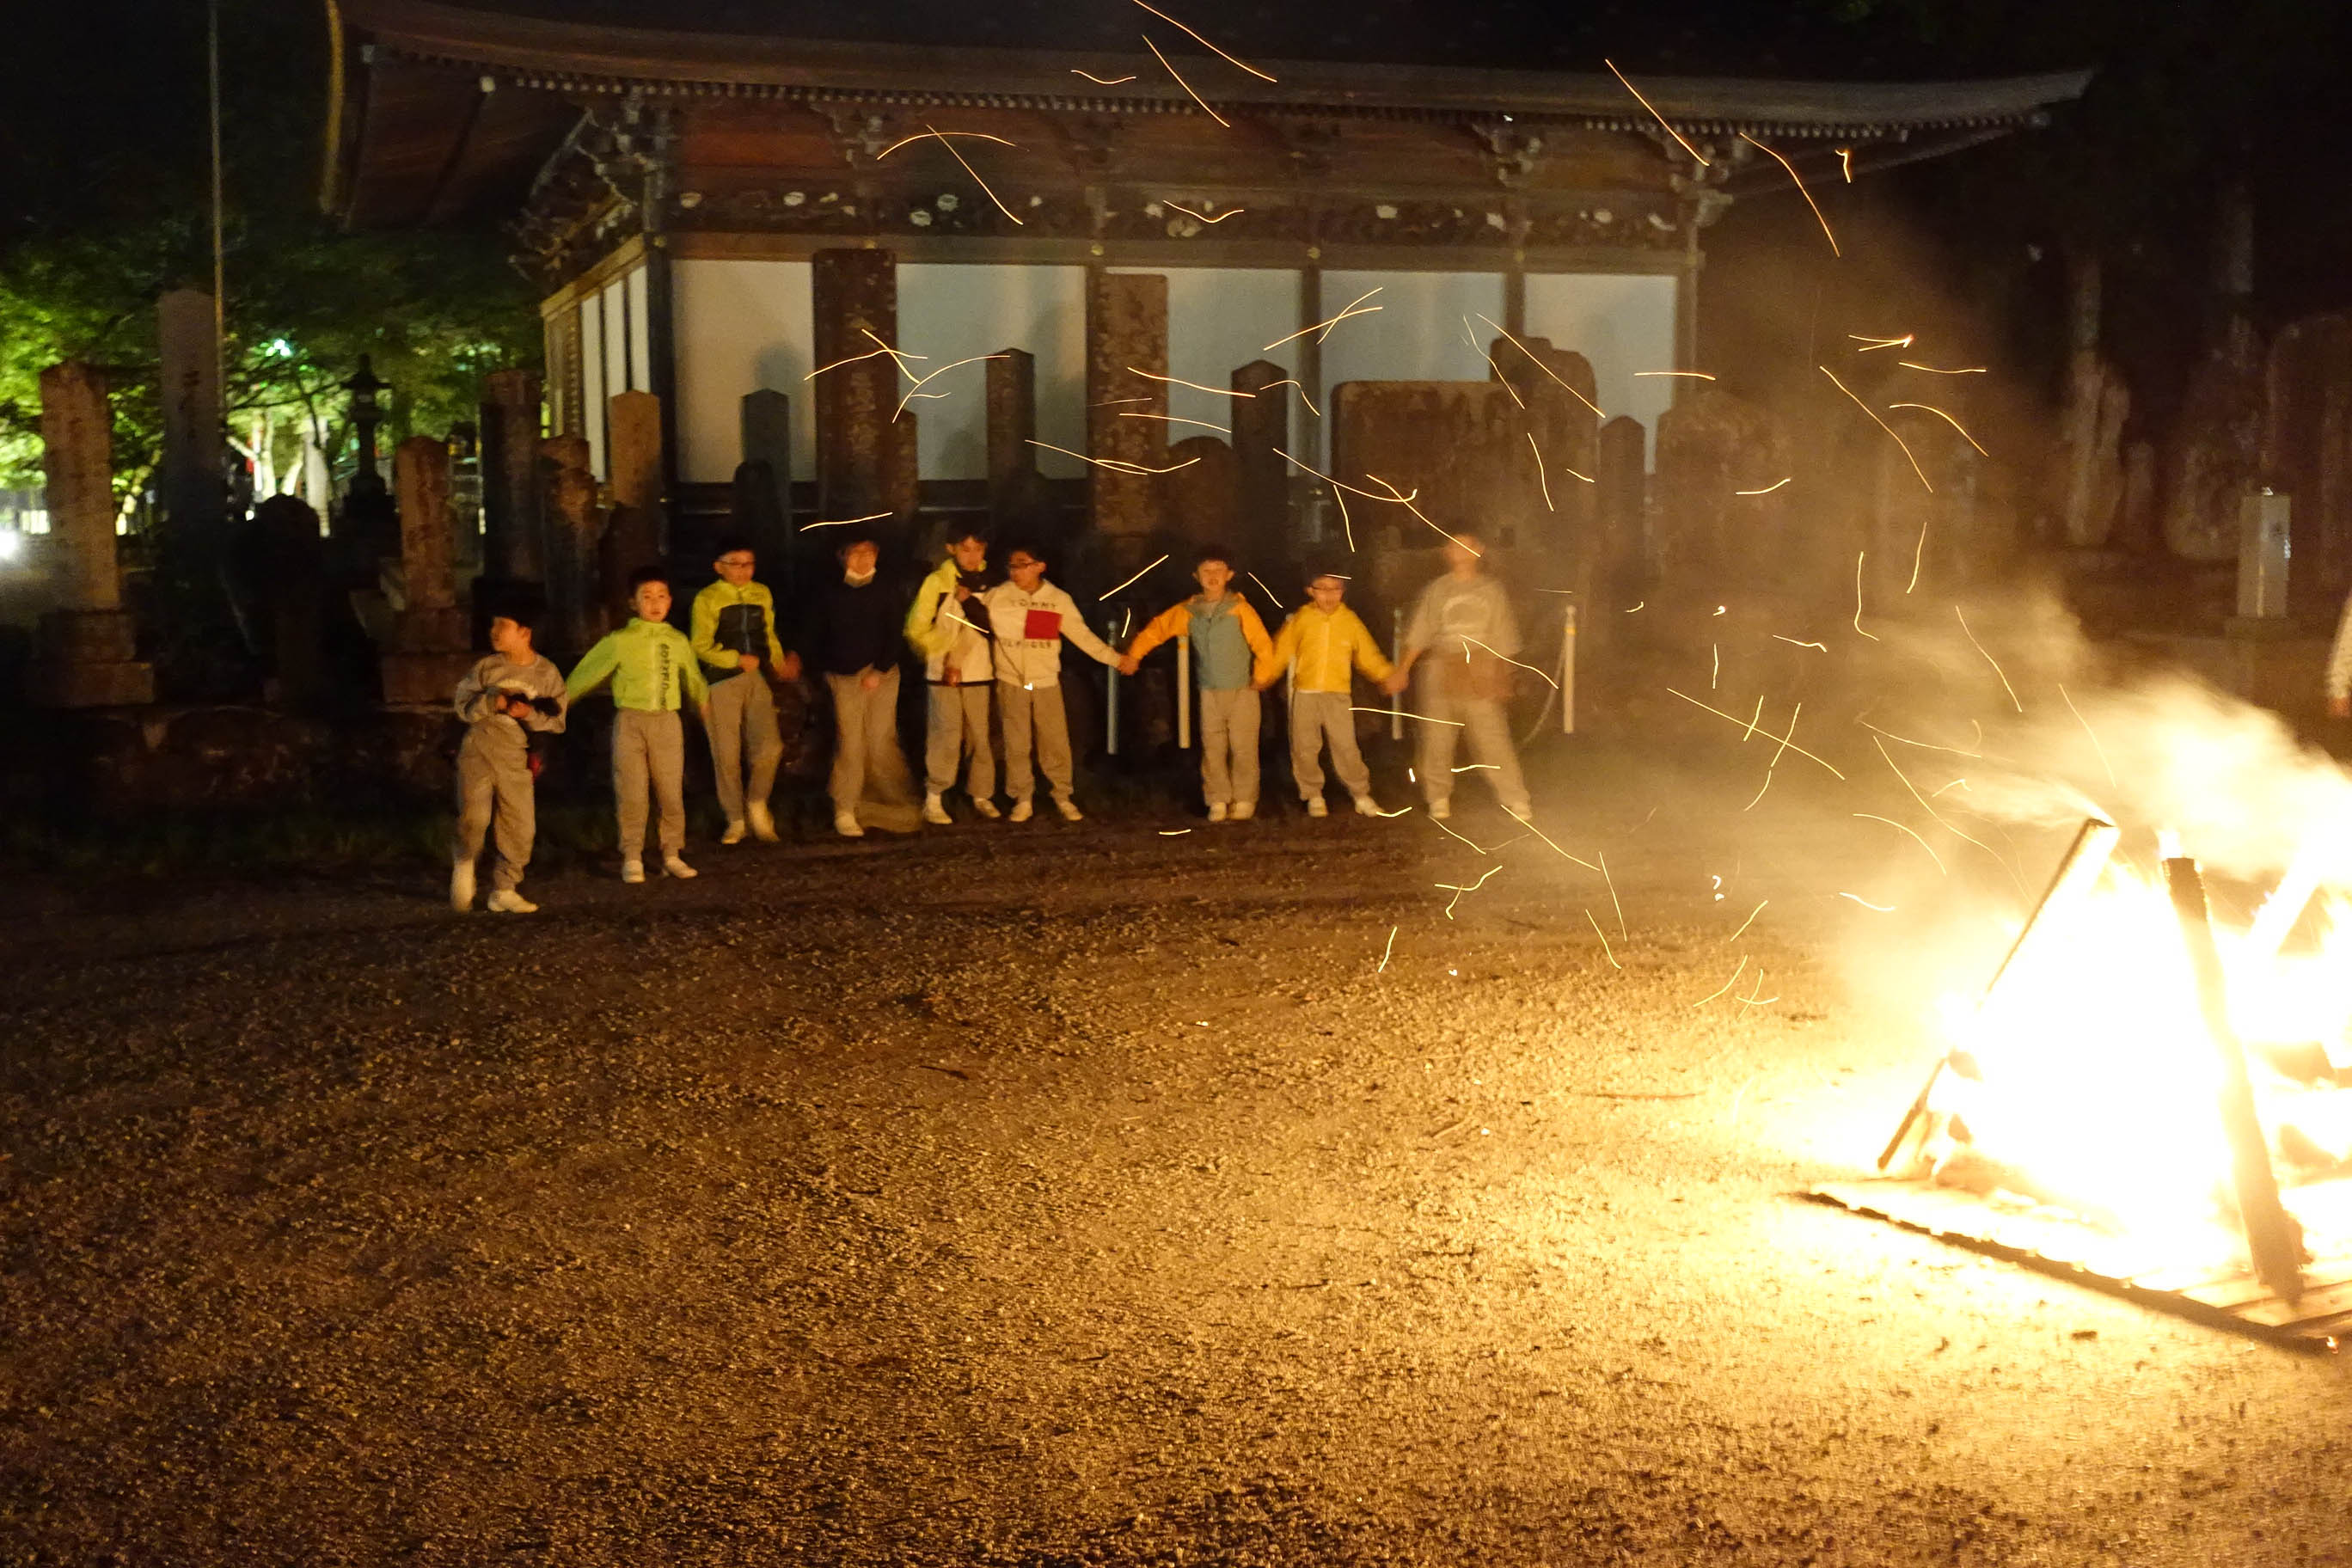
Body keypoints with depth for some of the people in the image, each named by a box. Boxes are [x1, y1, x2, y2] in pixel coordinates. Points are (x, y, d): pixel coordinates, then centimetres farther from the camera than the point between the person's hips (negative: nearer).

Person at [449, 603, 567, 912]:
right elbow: (463, 705, 0)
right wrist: (494, 702, -18)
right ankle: (464, 861, 15)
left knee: (520, 829, 1)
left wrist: (529, 714, -18)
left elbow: (556, 722, 0)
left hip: (516, 760, 1)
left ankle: (504, 891, 15)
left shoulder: (547, 673, -1)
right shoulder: (486, 666, -1)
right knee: (474, 818, -15)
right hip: (478, 751, -1)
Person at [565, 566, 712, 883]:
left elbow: (693, 679, 23)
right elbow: (587, 673, 5)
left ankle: (672, 854, 13)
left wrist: (704, 703, 35)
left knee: (671, 792, 4)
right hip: (631, 721, -2)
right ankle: (632, 859, 6)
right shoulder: (620, 642, -3)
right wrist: (562, 699, 10)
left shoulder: (678, 642, 6)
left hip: (667, 722, 3)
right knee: (631, 793, -1)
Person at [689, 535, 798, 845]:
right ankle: (736, 821, 16)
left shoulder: (762, 594, 10)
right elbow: (700, 646, -7)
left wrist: (779, 662, 1)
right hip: (722, 681, -3)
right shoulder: (708, 599, -4)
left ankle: (757, 805, 16)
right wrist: (737, 660, -14)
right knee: (726, 755, 2)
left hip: (756, 679, 3)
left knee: (769, 747, -8)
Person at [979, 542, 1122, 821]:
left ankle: (1063, 798, 17)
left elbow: (1082, 635, 2)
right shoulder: (996, 597, -5)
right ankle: (1023, 801, 16)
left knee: (1056, 743, 2)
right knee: (1016, 745, 4)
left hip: (1047, 683, 1)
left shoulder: (1059, 600, -1)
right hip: (1011, 683, -1)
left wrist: (1116, 659, -1)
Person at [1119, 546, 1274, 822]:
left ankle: (1244, 801, 7)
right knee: (1212, 749, 3)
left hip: (1242, 691, -3)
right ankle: (1218, 800, 10)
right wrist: (1133, 656, 12)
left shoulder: (1240, 609, -8)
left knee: (1243, 749, -2)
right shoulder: (1188, 611, 4)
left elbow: (1262, 644, -6)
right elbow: (1156, 629, 15)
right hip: (1210, 692, 3)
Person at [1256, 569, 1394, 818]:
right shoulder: (1300, 619, 0)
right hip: (1305, 694, 1)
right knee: (1304, 748, 4)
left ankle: (1361, 795, 5)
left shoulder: (1350, 621, 1)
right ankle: (1313, 796, 18)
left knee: (1346, 746, -7)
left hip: (1338, 695, -1)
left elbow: (1368, 654, 7)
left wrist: (1388, 674, -3)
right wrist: (1263, 678, -3)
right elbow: (1281, 652, 4)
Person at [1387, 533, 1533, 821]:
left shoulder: (1491, 590, 5)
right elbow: (1419, 635, 5)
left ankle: (1515, 799, 1)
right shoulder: (1437, 591, 5)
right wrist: (1403, 670, -1)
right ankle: (1438, 797, 20)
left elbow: (1503, 640, 8)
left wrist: (1502, 677, 5)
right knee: (1437, 738, 3)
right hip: (1442, 675, 1)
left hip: (1479, 675, -1)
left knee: (1492, 738, -6)